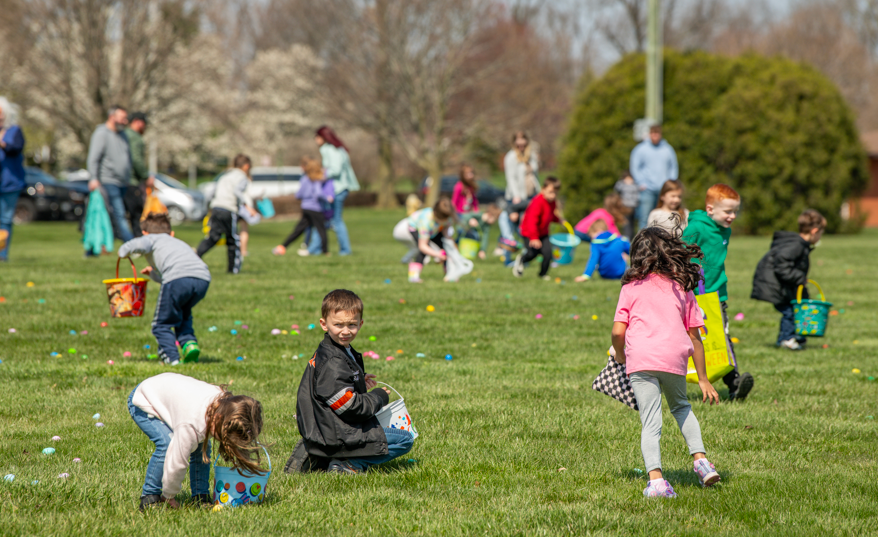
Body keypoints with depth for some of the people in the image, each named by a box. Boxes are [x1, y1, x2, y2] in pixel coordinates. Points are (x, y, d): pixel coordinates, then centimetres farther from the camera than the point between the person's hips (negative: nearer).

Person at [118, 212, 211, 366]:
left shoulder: (152, 239, 24)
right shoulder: (179, 243, 43)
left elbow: (137, 245, 0)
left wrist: (123, 252, 19)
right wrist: (153, 274, 63)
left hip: (178, 276, -6)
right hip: (203, 278, 6)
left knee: (161, 324, 8)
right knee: (183, 314, 30)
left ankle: (171, 357, -7)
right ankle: (189, 342, 7)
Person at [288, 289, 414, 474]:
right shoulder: (332, 364, -23)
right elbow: (349, 407, -22)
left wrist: (359, 382, 12)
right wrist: (379, 397, -7)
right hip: (336, 436, -9)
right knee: (405, 440, -3)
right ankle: (348, 465, -9)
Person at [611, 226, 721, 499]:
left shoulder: (632, 287, 10)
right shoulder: (682, 288, 15)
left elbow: (618, 332, 2)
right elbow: (694, 336, 15)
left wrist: (620, 356, 23)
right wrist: (703, 379, 20)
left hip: (641, 358, -2)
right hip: (675, 357, 2)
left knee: (650, 422, -3)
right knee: (681, 407, 28)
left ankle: (656, 479, -17)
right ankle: (700, 458, 13)